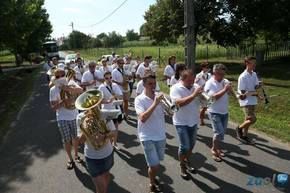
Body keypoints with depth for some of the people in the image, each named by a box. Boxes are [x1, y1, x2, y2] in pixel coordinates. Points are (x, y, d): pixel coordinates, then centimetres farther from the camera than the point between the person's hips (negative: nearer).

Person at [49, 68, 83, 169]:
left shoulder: (71, 83, -6)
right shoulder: (53, 90, -7)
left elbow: (80, 90, -26)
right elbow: (53, 107, -9)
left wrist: (68, 88, -37)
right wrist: (63, 101, -24)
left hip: (74, 116, 1)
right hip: (62, 118, -1)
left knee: (75, 137, 16)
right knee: (66, 140, 7)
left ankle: (76, 154, 38)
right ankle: (70, 159, 27)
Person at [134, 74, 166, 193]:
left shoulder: (158, 96, 1)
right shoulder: (139, 99, -14)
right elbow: (142, 118, -27)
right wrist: (155, 104, -30)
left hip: (160, 135, 5)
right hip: (147, 137, -5)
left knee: (156, 162, 21)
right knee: (155, 166, -2)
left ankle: (152, 176, 49)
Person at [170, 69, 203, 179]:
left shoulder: (194, 87, 2)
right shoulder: (175, 88, -15)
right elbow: (179, 103, -29)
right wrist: (194, 95, -33)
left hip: (194, 121, 6)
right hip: (182, 123, -6)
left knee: (191, 145, 18)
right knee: (184, 146, -2)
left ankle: (187, 161, 41)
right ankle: (182, 166, 22)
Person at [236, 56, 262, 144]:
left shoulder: (254, 74, 5)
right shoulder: (242, 77, -19)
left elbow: (256, 87, 3)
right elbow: (242, 92, -17)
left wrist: (259, 85, -18)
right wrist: (254, 94, -18)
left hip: (253, 100, 8)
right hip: (246, 101, -8)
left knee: (248, 119, 17)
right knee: (252, 119, -13)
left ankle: (244, 135, 32)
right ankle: (239, 128, 12)